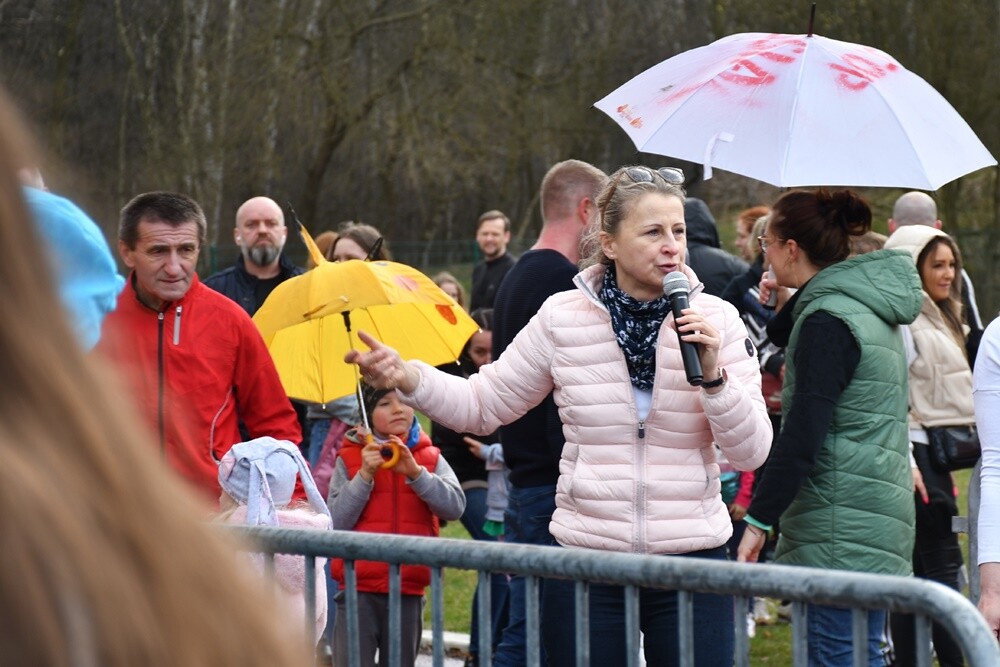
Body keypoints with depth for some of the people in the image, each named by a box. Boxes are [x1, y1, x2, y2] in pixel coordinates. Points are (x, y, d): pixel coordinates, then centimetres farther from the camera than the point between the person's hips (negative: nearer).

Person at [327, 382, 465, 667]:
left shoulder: (430, 458, 9)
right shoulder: (350, 458, 2)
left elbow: (455, 507, -7)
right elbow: (336, 523, -6)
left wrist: (415, 472, -18)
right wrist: (364, 476, -15)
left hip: (408, 591, 2)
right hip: (358, 590, -2)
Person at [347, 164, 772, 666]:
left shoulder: (716, 319, -1)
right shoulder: (562, 318, 0)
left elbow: (751, 453, -3)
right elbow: (482, 404, 8)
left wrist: (714, 376, -18)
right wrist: (406, 379, -7)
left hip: (691, 566, 0)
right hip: (588, 563, 0)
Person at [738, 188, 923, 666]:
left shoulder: (828, 320, -14)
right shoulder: (869, 310, 15)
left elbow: (801, 438, -19)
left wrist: (758, 519, -17)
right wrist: (787, 313, 18)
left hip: (844, 528, -10)